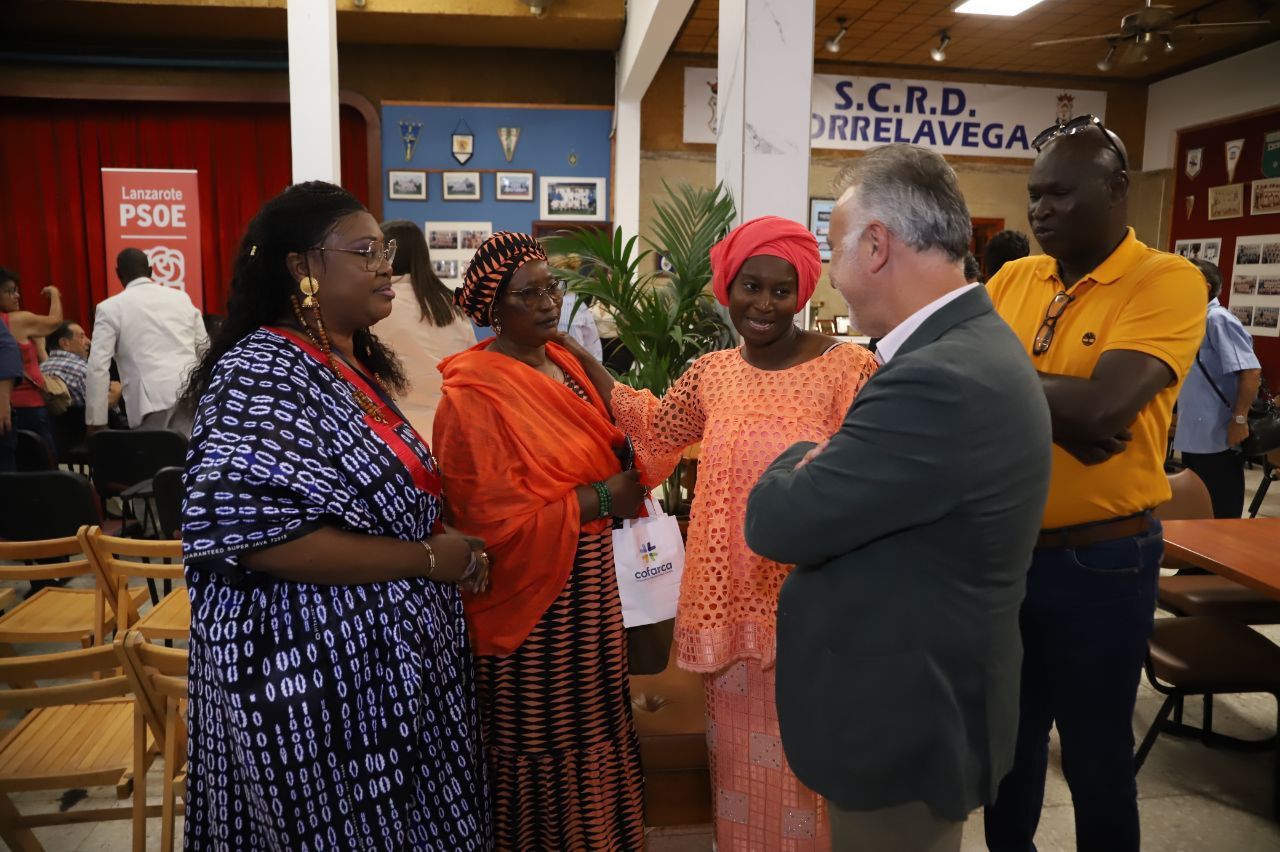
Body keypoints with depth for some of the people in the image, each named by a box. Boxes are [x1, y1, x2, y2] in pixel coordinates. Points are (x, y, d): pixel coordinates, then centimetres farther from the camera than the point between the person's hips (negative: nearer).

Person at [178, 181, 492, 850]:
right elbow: (261, 534, -28)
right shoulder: (260, 372, -18)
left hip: (393, 656, 9)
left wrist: (451, 547, 3)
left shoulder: (358, 363, 9)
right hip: (316, 670, -8)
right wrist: (427, 558, -22)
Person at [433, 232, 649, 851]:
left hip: (588, 580, 8)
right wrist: (601, 499, -19)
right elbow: (493, 519, -23)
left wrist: (630, 454, -3)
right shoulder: (475, 394, -19)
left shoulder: (562, 362, 6)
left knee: (590, 723, 21)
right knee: (542, 737, 9)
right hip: (534, 595, -8)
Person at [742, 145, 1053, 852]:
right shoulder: (973, 342, 3)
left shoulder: (939, 380, -31)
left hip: (902, 721, -9)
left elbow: (775, 522, -25)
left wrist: (805, 457, -6)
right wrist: (826, 467, -9)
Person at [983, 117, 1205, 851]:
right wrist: (1058, 416, -17)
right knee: (1008, 735, 22)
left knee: (1095, 753, 13)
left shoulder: (1169, 283, -12)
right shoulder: (1011, 280, 5)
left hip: (1100, 559, -5)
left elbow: (1101, 407, -26)